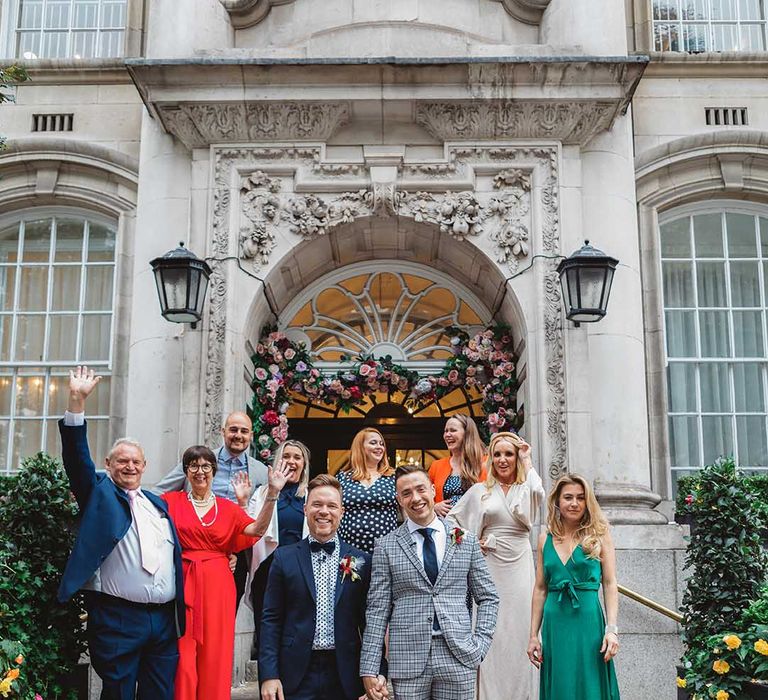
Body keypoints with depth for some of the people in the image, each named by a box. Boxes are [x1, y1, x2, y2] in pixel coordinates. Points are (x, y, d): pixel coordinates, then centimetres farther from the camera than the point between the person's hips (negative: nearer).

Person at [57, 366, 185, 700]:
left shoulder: (158, 504, 20)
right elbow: (77, 457, -8)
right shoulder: (99, 494, 6)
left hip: (164, 619, 5)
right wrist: (77, 400, -17)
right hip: (117, 618, -4)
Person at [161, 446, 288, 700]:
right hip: (183, 583, -1)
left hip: (217, 586, 2)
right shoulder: (171, 501, 6)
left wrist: (272, 493, -15)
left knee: (215, 656, 4)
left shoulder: (228, 507, 9)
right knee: (182, 655, -3)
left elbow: (257, 529, -5)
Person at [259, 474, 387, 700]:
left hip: (344, 676, 1)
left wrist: (379, 672, -1)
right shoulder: (284, 558, 3)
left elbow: (369, 622, 6)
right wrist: (269, 675, -6)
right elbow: (271, 619, 1)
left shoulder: (360, 561, 4)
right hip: (297, 674, 0)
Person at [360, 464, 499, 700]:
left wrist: (480, 645, 0)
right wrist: (369, 669, -4)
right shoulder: (386, 546, 3)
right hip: (408, 660, -1)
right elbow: (378, 609, 1)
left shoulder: (466, 541, 7)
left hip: (459, 658, 1)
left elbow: (488, 598, 11)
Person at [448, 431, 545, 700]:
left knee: (520, 632, 2)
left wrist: (527, 462, -6)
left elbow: (539, 494, -18)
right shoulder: (480, 491, 7)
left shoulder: (526, 489, 6)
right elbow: (451, 520, 13)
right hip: (490, 567, 0)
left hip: (520, 567, 0)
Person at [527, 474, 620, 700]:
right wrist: (533, 636, 7)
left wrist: (611, 629, -12)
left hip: (588, 623, -3)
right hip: (554, 625, 3)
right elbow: (540, 589, 10)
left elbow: (610, 584, -3)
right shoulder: (546, 539, 9)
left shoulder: (599, 535, 1)